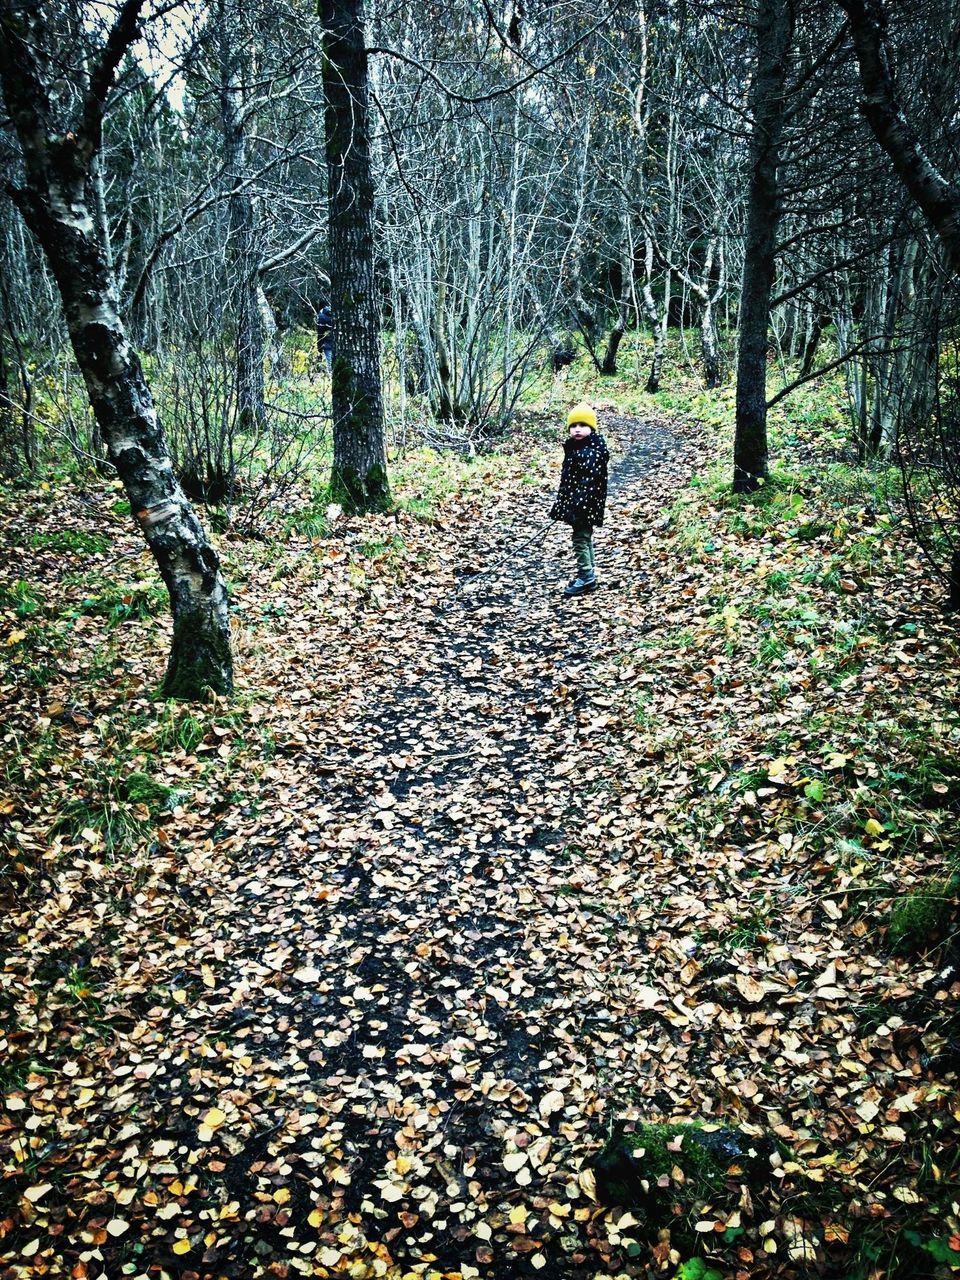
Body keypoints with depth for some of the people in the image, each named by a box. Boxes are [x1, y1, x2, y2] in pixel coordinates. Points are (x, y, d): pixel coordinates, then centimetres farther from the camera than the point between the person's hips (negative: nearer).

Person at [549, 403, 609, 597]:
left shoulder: (594, 450, -18)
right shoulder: (573, 447, 12)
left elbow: (589, 480, -25)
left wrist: (579, 504, -30)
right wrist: (562, 502, 21)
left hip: (586, 504, -10)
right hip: (573, 502, 10)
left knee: (581, 538, -6)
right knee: (584, 537, 16)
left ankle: (586, 577, 0)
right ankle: (588, 575, 24)